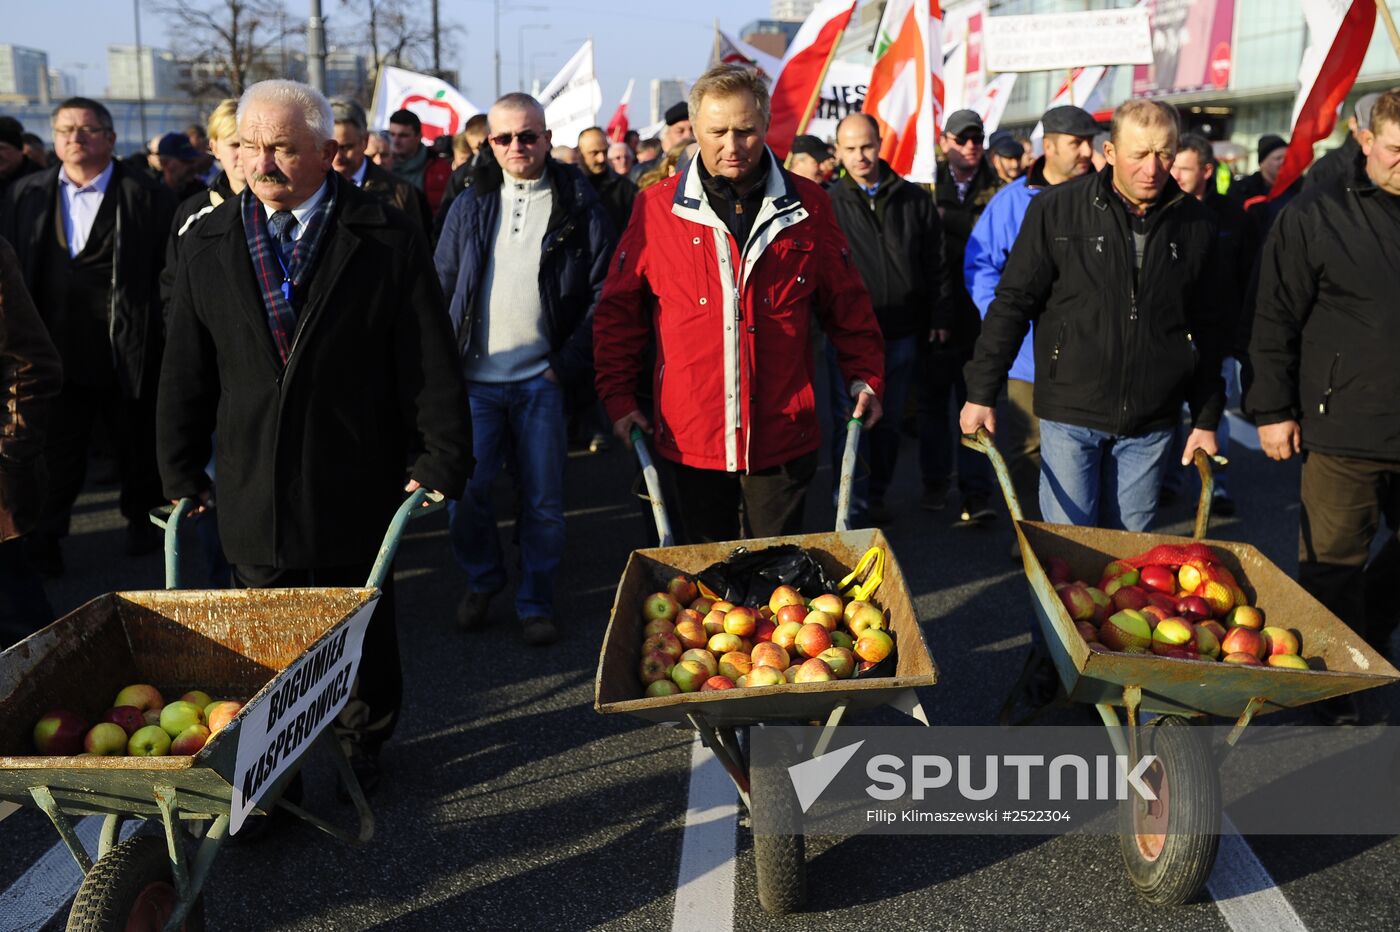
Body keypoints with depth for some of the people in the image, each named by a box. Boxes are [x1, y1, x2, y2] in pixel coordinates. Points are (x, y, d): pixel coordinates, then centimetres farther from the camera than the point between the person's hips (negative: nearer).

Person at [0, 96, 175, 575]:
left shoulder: (147, 195, -6)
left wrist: (159, 335, -10)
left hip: (128, 348, -2)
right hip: (58, 346, 3)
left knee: (136, 439, 14)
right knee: (57, 444, 8)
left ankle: (142, 517, 32)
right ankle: (44, 535, 18)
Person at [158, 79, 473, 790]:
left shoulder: (386, 239, -5)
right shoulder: (207, 245, 5)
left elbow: (431, 360, -6)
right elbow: (185, 372, 9)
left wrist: (440, 458, -9)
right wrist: (180, 471, 9)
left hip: (357, 486, -2)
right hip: (253, 488, 2)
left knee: (365, 631, 16)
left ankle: (363, 746, 38)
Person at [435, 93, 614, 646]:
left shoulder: (578, 205, 2)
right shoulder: (471, 205, 10)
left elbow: (605, 291, -1)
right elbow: (442, 288, 11)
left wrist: (569, 364, -7)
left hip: (541, 380, -2)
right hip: (474, 378, 2)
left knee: (543, 501, 4)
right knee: (466, 492, 2)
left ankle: (535, 603, 21)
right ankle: (481, 581, 27)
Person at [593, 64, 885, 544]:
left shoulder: (808, 206, 2)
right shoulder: (656, 208, 0)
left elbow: (847, 303, 11)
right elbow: (619, 311, 5)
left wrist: (865, 377, 5)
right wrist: (619, 397, 1)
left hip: (782, 437, 0)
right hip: (691, 438, 0)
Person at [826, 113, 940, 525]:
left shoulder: (915, 200, 6)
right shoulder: (829, 204, -2)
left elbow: (935, 264, 10)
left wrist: (935, 318, 5)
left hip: (901, 335, 3)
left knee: (888, 422, 15)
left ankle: (876, 495, 31)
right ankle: (852, 510, 6)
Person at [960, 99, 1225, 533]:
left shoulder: (1193, 223, 5)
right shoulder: (1057, 208, -5)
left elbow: (1205, 329, 12)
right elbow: (1013, 302, -3)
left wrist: (1206, 419, 11)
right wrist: (981, 394, -5)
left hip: (1151, 421, 3)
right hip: (1071, 413, -3)